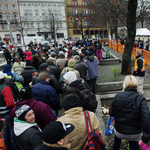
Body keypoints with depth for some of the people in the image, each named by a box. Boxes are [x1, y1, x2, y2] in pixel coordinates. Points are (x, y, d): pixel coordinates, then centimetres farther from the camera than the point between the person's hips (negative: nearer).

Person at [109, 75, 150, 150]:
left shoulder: (118, 96, -14)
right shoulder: (140, 99, -18)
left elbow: (111, 113, -6)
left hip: (119, 131, 2)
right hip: (135, 134, -2)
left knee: (117, 135, 36)